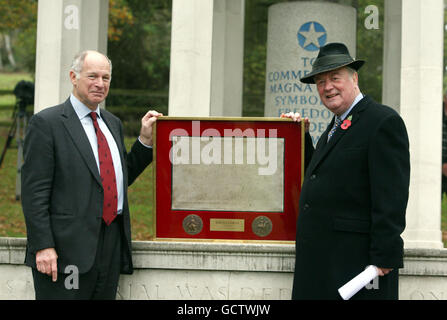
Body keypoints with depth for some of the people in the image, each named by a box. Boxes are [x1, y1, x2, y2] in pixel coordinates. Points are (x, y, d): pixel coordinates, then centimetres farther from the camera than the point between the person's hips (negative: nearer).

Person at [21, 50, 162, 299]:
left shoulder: (113, 123, 17)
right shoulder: (46, 123, -5)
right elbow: (34, 192, -9)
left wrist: (146, 139, 11)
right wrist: (43, 246, -16)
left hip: (112, 247, 7)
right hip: (67, 248, -7)